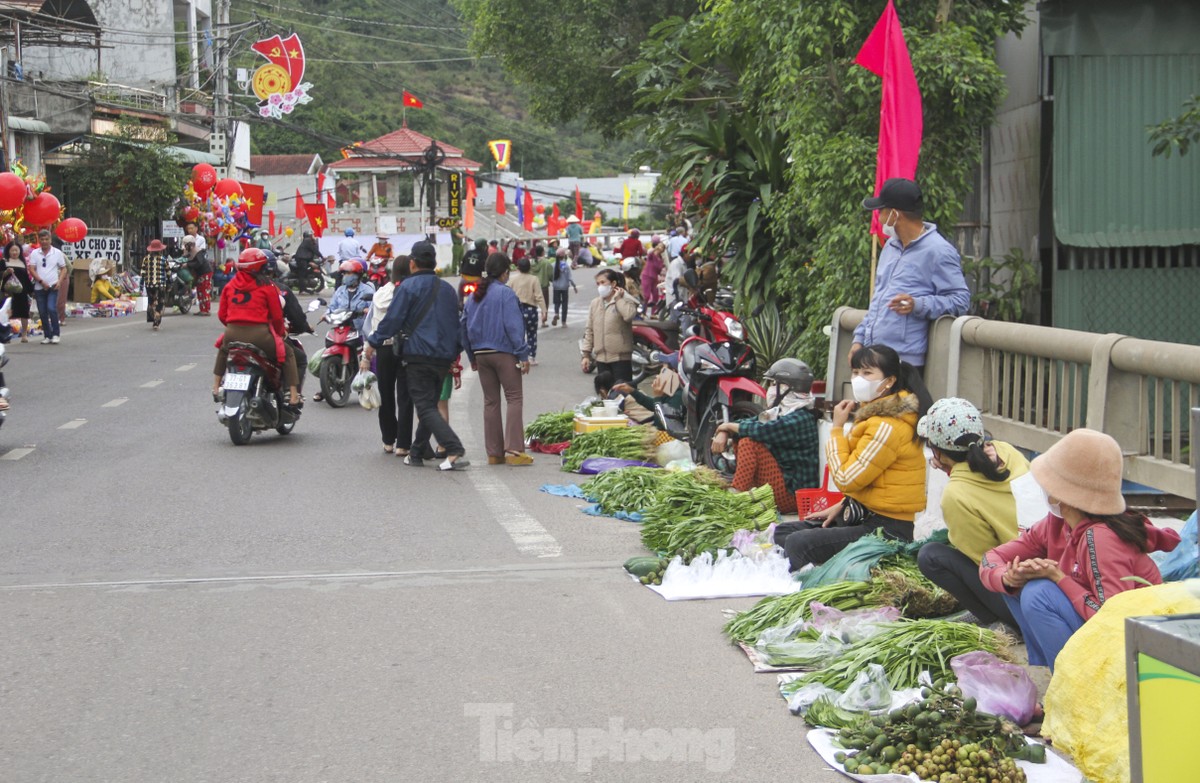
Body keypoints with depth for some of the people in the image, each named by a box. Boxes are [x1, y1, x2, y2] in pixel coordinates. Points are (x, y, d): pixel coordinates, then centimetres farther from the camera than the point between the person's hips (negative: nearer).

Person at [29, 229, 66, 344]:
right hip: (39, 287, 2)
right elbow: (32, 270, -1)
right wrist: (41, 281, -12)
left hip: (53, 287, -2)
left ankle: (55, 334, -8)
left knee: (52, 309, -17)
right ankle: (47, 336, 14)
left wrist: (59, 281, -8)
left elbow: (63, 268, 7)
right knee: (42, 313, 4)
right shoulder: (34, 253, 4)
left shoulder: (57, 253, 3)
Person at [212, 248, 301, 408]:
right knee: (287, 354, 14)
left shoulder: (230, 285, 11)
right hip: (259, 334, -4)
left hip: (233, 334, 4)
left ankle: (216, 389, 38)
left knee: (223, 351, 38)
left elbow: (221, 314, 13)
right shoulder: (266, 286, -1)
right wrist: (280, 332, 18)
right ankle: (294, 398, 4)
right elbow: (277, 316, -2)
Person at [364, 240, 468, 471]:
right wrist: (454, 354, 28)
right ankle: (416, 453, 21)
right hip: (444, 357, 7)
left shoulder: (409, 287, -6)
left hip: (419, 356, -7)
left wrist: (373, 342, 2)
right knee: (430, 405, 16)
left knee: (425, 408, -7)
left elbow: (393, 320, -10)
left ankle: (456, 452, -21)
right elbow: (456, 323, 20)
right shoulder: (448, 289, 15)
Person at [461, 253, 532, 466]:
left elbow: (464, 326, 15)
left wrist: (472, 357, 21)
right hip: (504, 352, -7)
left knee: (490, 402, 10)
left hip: (481, 353, 7)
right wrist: (523, 355, -11)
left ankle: (494, 452, 11)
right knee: (514, 398, -4)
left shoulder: (474, 295, 12)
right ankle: (513, 450, -13)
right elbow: (514, 326, -14)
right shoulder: (505, 293, -9)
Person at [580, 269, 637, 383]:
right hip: (601, 357, 5)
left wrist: (618, 299, -15)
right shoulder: (595, 303, 11)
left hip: (620, 357, -5)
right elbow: (589, 330, 12)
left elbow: (629, 315, -29)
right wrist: (586, 354, 8)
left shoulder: (626, 301, -5)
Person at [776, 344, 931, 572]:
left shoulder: (888, 427, -20)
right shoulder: (877, 415, 13)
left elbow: (846, 479, -20)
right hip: (865, 515, 11)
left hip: (885, 529, -11)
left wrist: (837, 428, -10)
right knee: (781, 533, 12)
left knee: (799, 544, -27)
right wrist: (841, 507, 11)